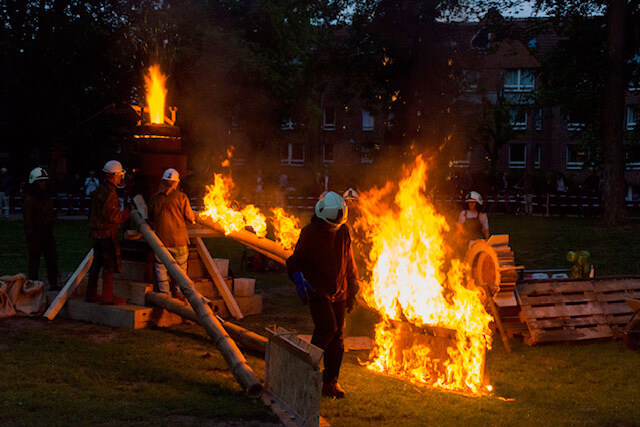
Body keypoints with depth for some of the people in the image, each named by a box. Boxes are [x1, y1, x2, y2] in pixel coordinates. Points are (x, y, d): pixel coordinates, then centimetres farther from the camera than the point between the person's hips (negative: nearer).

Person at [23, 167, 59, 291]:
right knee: (34, 263, 1)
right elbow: (28, 223, -16)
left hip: (48, 233, 8)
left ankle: (53, 284, 17)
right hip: (36, 235, -8)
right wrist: (32, 241, -18)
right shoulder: (30, 201, -14)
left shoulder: (47, 197, 11)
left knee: (52, 259, 9)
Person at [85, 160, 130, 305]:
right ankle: (108, 297, 1)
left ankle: (91, 294, 20)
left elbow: (91, 212, 19)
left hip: (96, 232, 9)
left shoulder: (98, 190, 14)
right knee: (110, 265, -2)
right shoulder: (109, 193, -17)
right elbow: (111, 216, -21)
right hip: (107, 234, -9)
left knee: (97, 264, 15)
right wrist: (126, 213, -9)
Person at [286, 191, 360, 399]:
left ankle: (330, 382, 13)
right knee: (327, 327, -22)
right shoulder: (309, 233, -8)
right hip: (318, 292, -5)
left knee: (337, 337, 4)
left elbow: (349, 263, 17)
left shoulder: (343, 232, 6)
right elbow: (295, 261, -2)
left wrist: (352, 291, 17)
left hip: (338, 293, 5)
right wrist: (299, 280, -22)